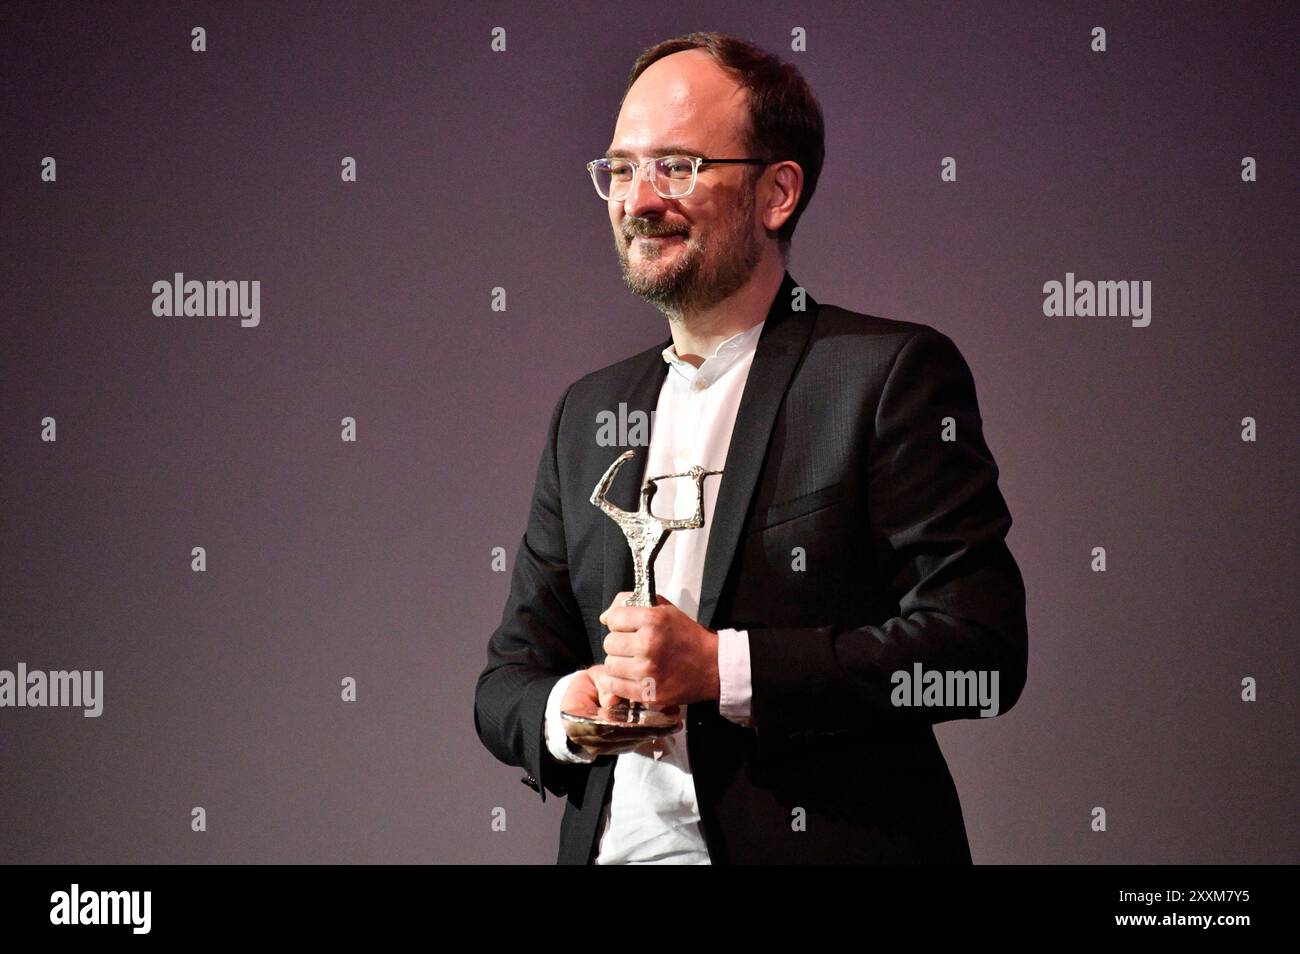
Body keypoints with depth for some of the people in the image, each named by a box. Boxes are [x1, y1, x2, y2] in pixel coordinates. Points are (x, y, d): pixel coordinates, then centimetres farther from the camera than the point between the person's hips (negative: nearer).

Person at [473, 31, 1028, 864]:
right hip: (616, 846, 5)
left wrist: (720, 667, -16)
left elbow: (980, 646, -11)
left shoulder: (894, 373, -3)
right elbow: (510, 676, 15)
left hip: (824, 845, -5)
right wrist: (564, 712, -7)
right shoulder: (589, 413, 14)